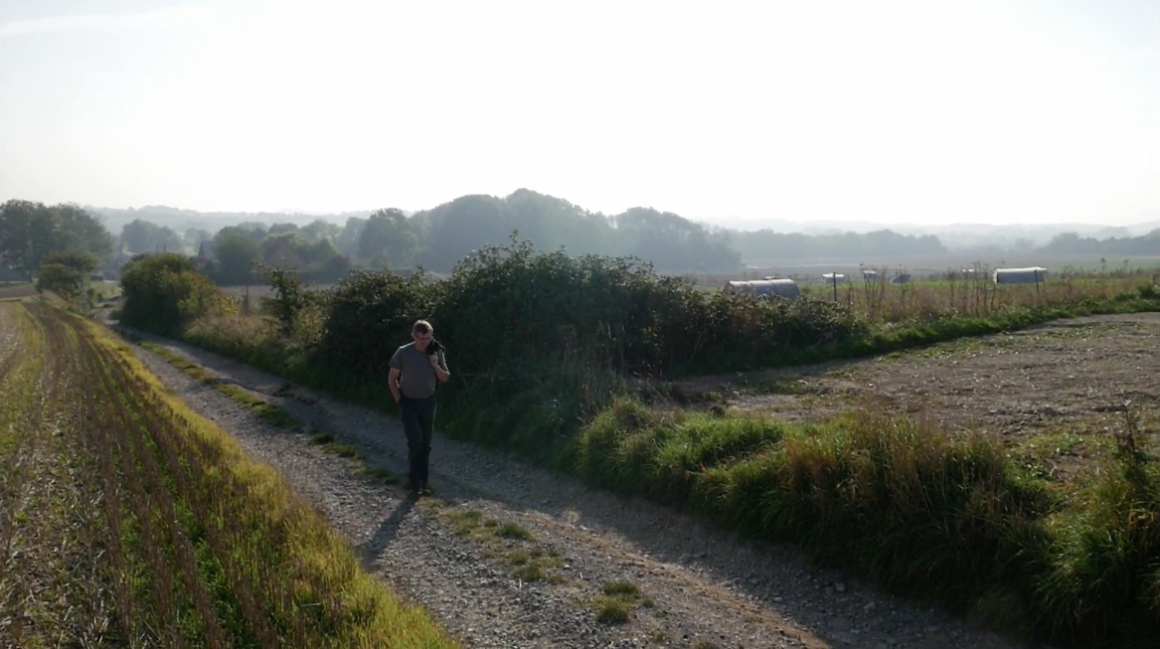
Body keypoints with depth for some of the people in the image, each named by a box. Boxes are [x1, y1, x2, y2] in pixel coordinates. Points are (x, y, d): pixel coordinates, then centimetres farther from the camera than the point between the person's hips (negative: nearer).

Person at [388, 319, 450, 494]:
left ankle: (422, 483, 17)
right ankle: (415, 482, 1)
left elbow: (445, 378, 1)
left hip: (427, 402, 3)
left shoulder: (437, 353, -7)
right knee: (415, 440, -15)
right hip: (408, 402, -3)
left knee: (426, 443, 5)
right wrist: (399, 400, -7)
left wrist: (436, 365, -17)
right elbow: (392, 379, -4)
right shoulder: (403, 353, -15)